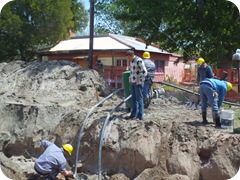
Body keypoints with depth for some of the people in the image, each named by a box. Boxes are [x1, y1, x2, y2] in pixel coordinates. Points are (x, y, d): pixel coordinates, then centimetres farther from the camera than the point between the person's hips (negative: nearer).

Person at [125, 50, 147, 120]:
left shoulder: (139, 61, -15)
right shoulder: (131, 61, 12)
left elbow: (144, 72, -17)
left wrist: (140, 81, -15)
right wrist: (130, 78, 17)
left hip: (138, 83, -9)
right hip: (133, 82, 9)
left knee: (139, 99, -4)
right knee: (134, 99, 13)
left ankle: (140, 116, 0)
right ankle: (133, 114, 21)